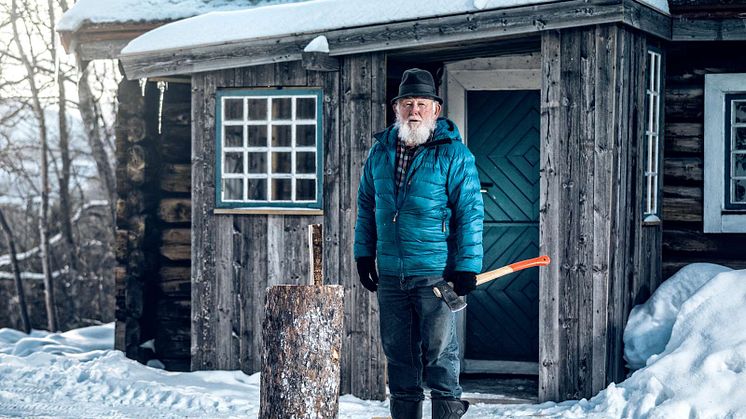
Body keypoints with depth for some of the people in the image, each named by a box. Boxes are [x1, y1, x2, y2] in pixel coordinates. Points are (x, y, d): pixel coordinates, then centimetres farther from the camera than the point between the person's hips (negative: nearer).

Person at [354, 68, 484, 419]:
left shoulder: (453, 154, -5)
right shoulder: (380, 151, 10)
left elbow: (470, 212, -7)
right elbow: (366, 206, 19)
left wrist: (468, 266, -12)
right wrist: (364, 253, 13)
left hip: (435, 274, -5)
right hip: (391, 275, 5)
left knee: (439, 354, -3)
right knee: (398, 354, 11)